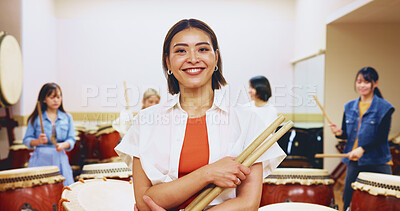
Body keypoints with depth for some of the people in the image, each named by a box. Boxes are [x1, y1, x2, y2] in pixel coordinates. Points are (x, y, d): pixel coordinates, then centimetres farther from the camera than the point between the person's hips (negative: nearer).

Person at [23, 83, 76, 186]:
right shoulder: (35, 118, 4)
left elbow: (71, 139, 6)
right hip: (40, 160, -1)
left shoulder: (67, 117, 10)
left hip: (60, 160, 1)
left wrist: (63, 145, -15)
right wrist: (38, 141, -16)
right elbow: (26, 140, 5)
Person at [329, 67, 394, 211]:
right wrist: (339, 132, -8)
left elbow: (382, 137, -11)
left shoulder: (384, 108, -6)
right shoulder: (350, 107, 9)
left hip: (377, 164, -4)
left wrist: (362, 149, -23)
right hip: (354, 162, 4)